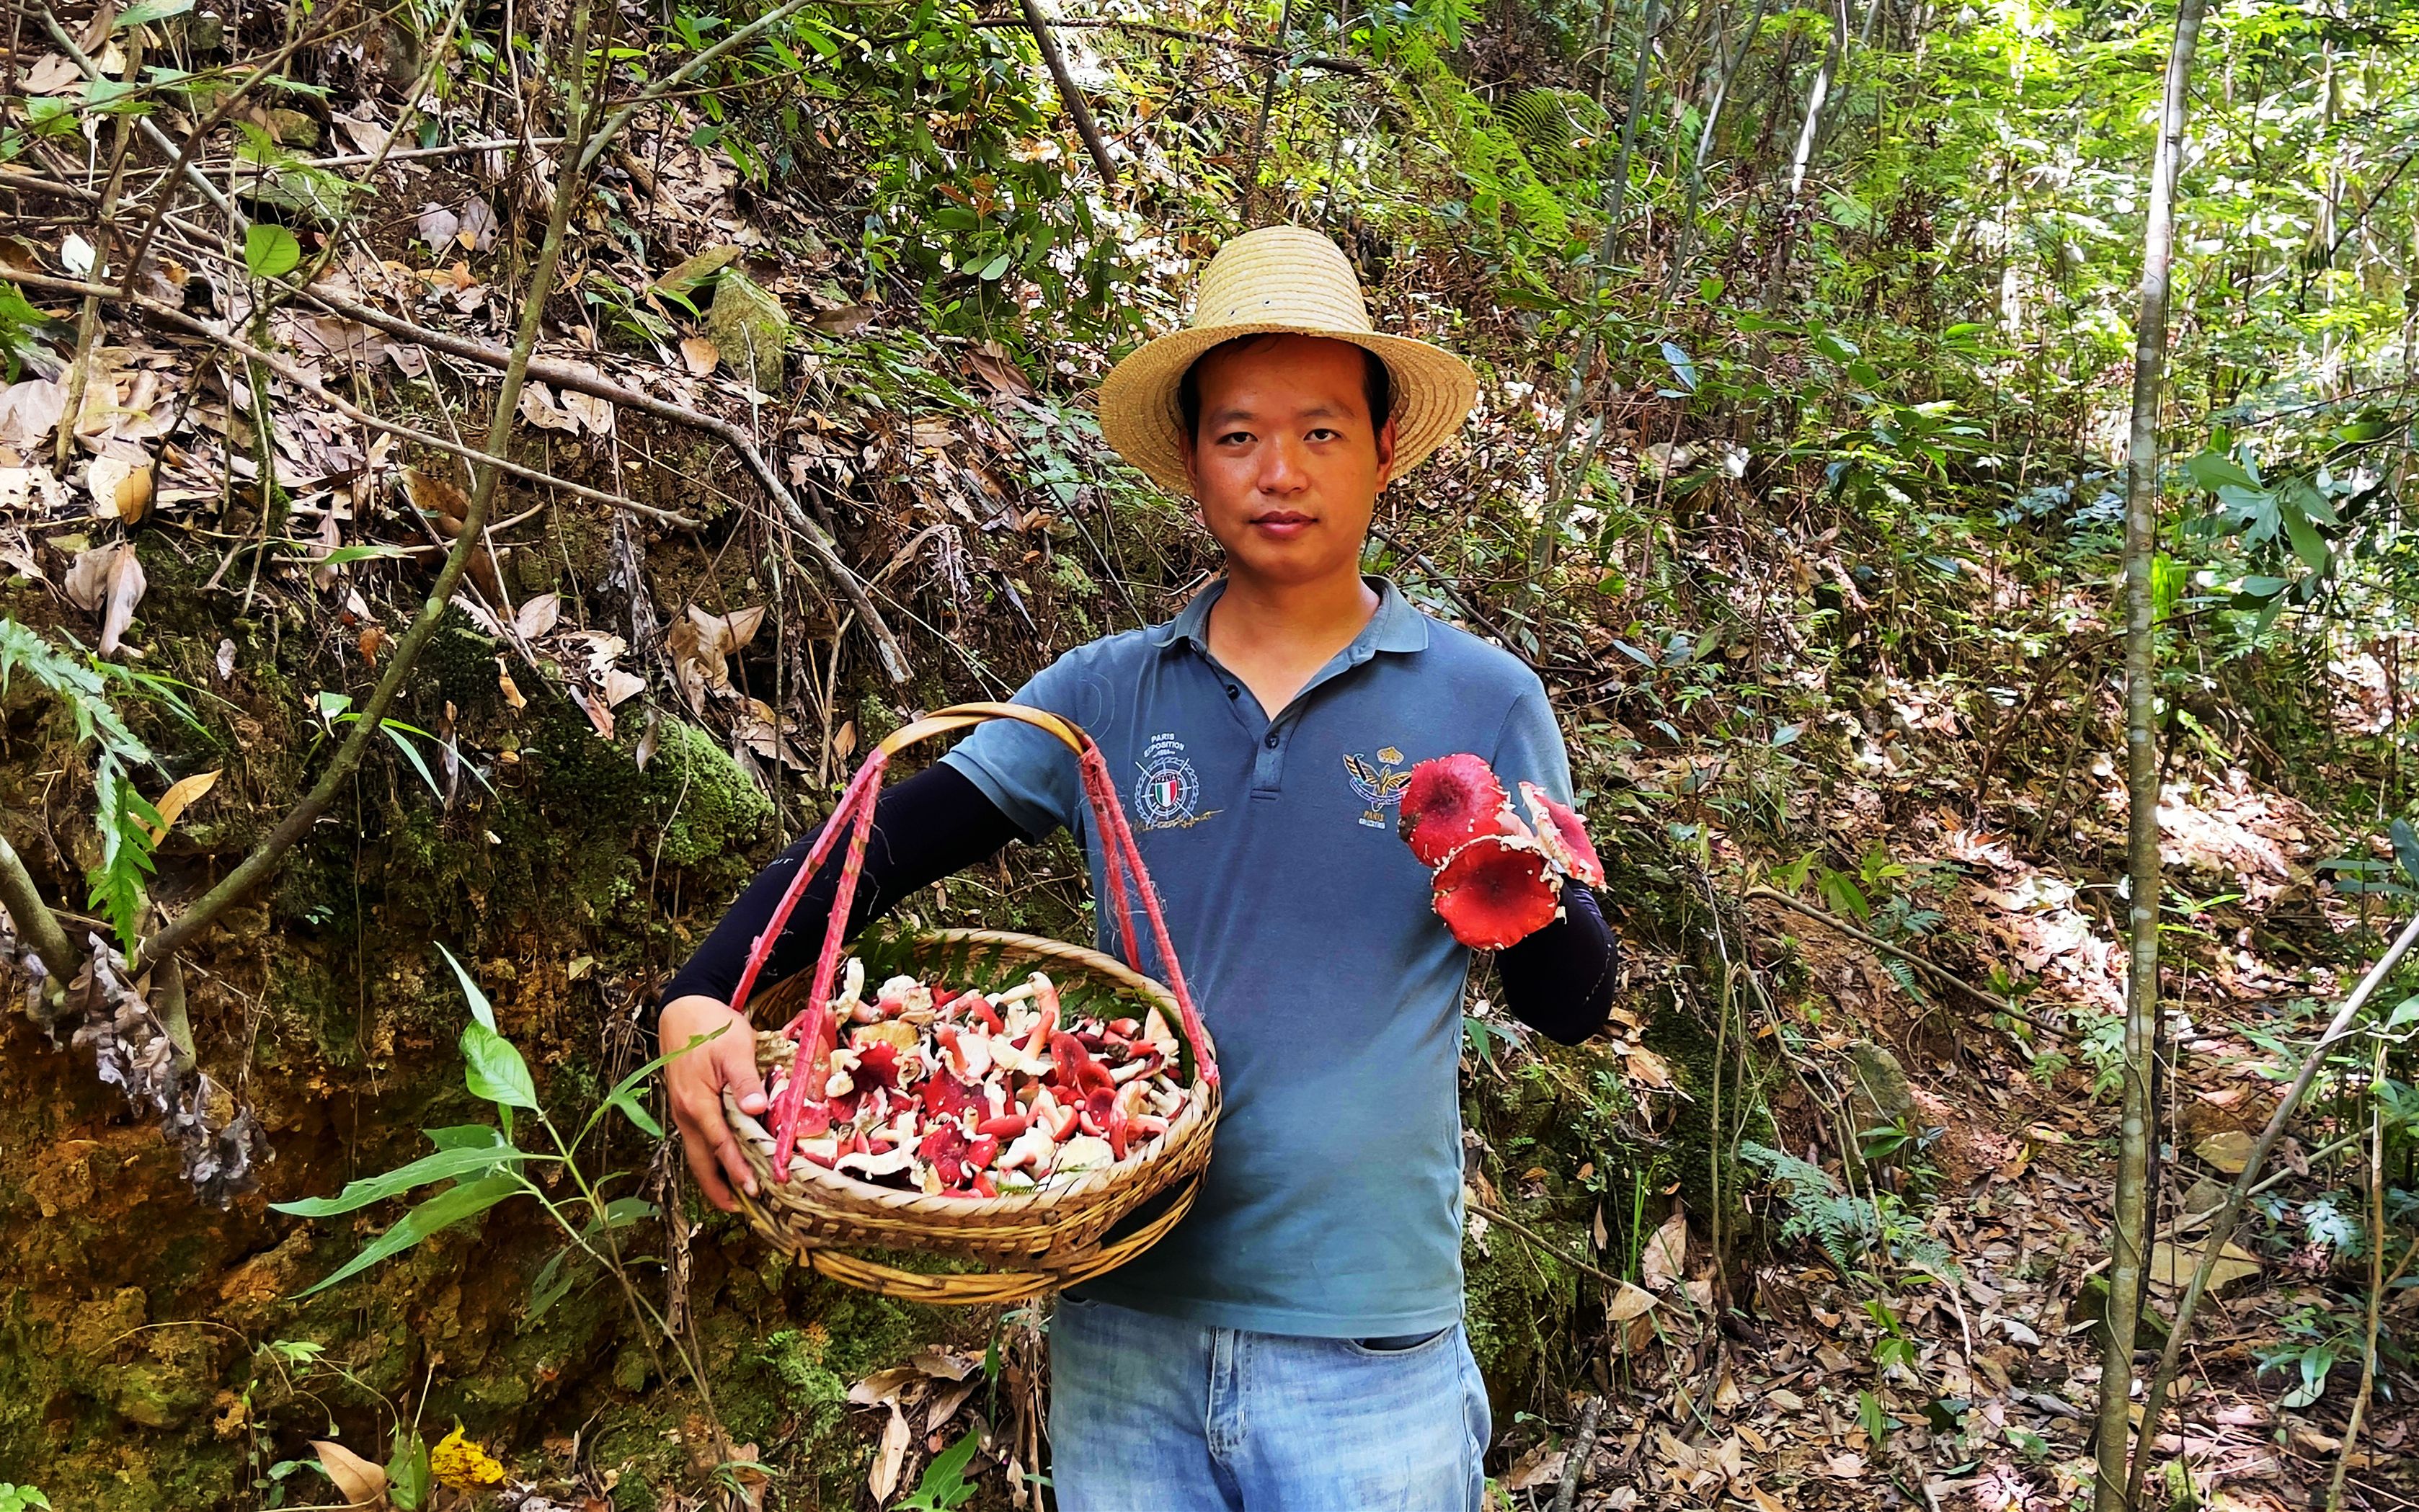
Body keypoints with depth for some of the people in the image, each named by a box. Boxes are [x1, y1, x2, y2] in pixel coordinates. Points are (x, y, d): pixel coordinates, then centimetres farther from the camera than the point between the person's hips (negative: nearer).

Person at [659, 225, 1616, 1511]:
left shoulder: (1482, 702, -3)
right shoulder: (1109, 695, 1)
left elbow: (1576, 1007, -1)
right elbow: (878, 849, -2)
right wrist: (699, 1000, -17)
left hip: (1369, 1354, -2)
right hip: (1121, 1327, 2)